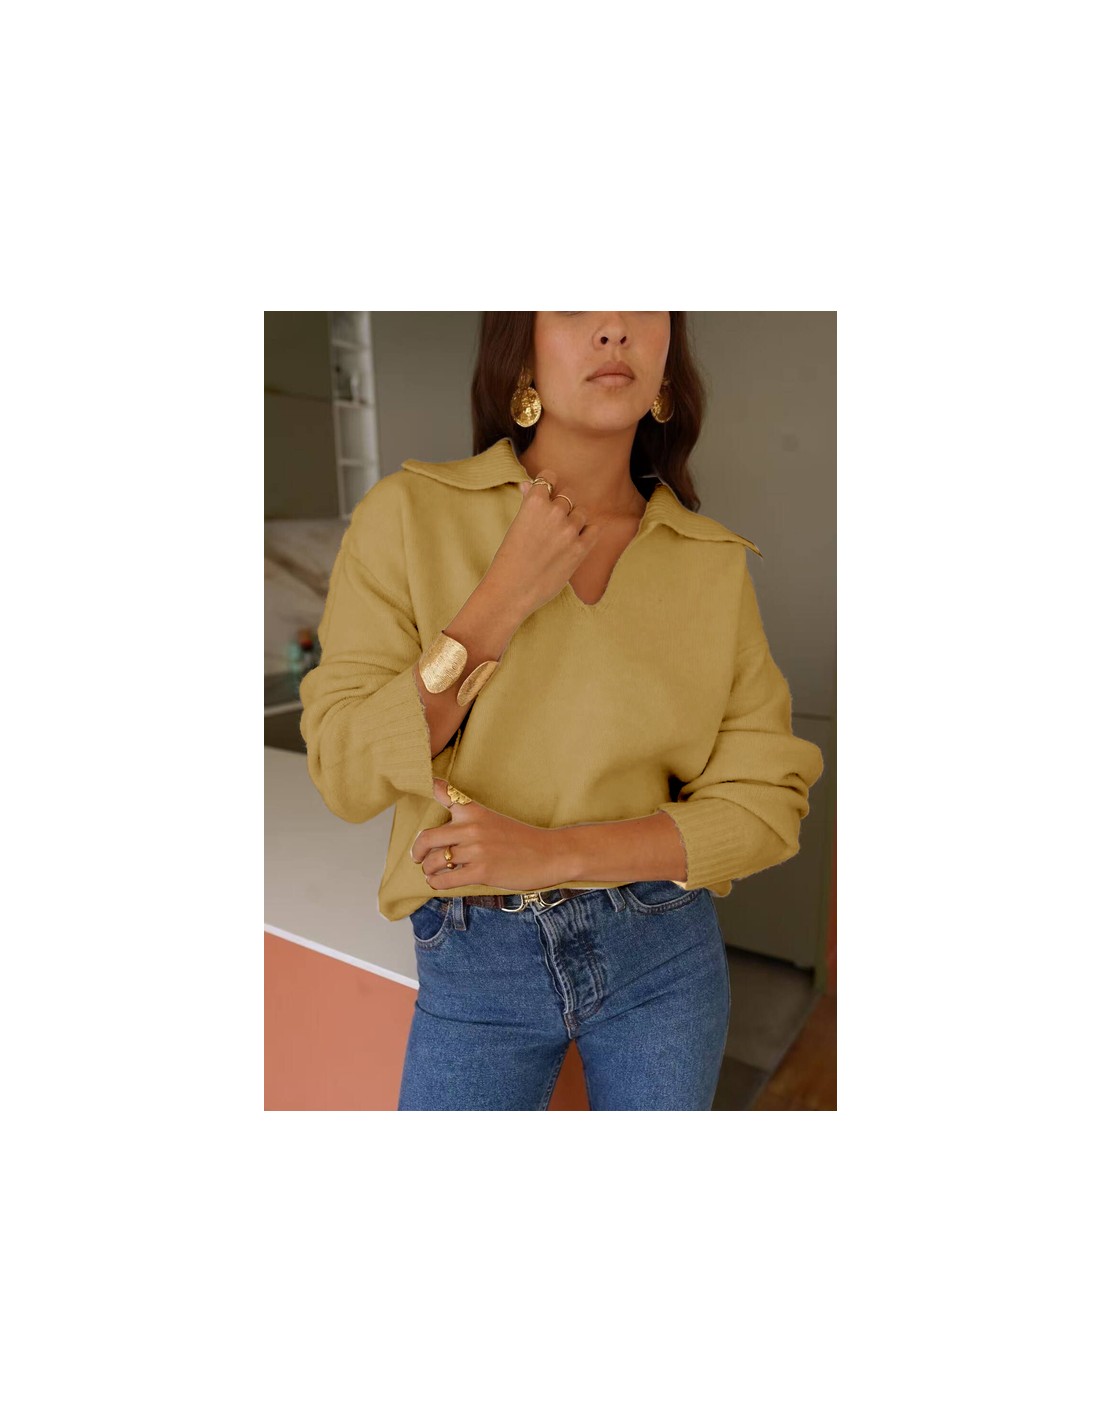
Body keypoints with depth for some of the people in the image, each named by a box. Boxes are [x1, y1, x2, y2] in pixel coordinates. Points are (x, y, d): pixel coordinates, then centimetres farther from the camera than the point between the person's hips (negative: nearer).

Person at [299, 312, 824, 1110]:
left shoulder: (715, 561, -4)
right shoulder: (410, 514, -9)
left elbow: (767, 803, -6)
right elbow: (347, 774, -12)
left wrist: (556, 851, -18)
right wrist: (506, 595, -20)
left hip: (668, 953, 2)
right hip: (475, 964, -1)